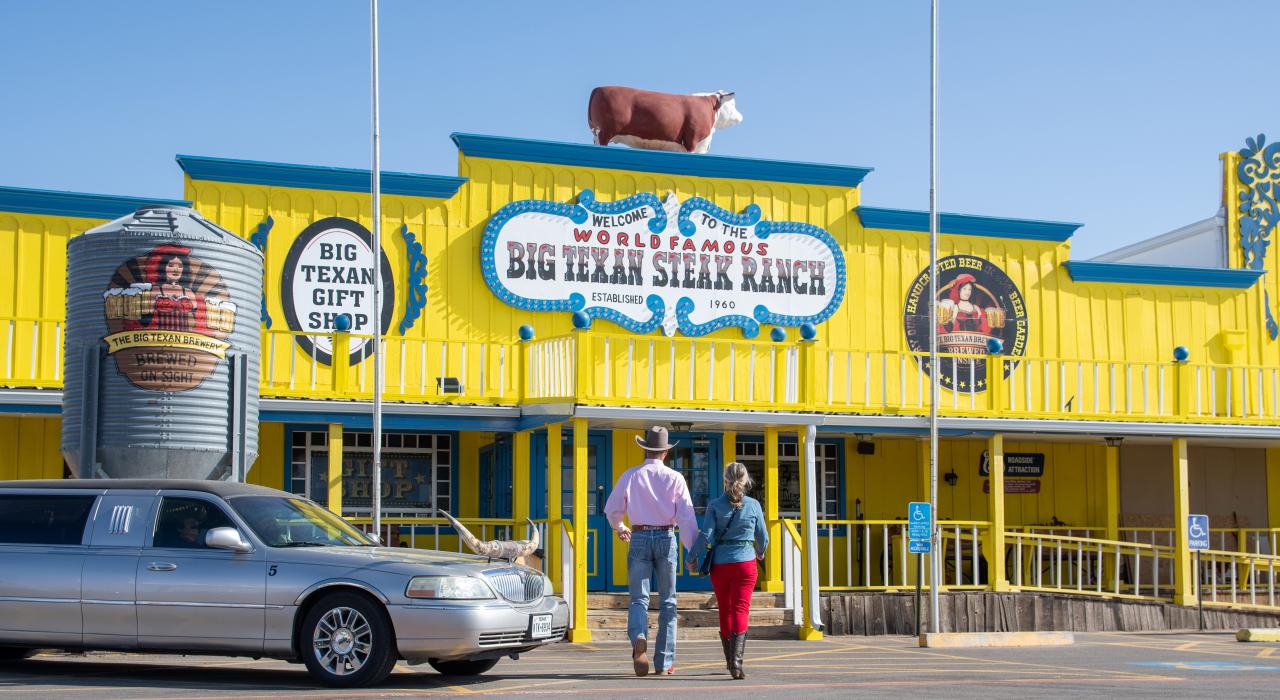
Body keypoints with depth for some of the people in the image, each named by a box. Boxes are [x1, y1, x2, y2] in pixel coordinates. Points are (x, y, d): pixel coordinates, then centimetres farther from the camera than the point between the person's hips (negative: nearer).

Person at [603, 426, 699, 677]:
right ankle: (664, 662, 10)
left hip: (639, 537, 0)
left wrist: (619, 528, 32)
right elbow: (686, 517, -7)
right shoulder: (675, 478, 0)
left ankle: (639, 638, -29)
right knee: (667, 601, 9)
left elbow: (612, 509, 11)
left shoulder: (630, 476, 3)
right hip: (666, 538, 0)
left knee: (639, 598, 3)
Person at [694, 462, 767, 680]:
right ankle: (736, 661, -25)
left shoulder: (715, 505, -4)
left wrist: (692, 559, 3)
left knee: (725, 611, 16)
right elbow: (763, 537, 8)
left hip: (720, 564, 1)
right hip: (745, 563, -1)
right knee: (740, 611, -5)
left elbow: (705, 535, -10)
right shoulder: (753, 505, -1)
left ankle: (730, 660, 29)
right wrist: (760, 552, 29)